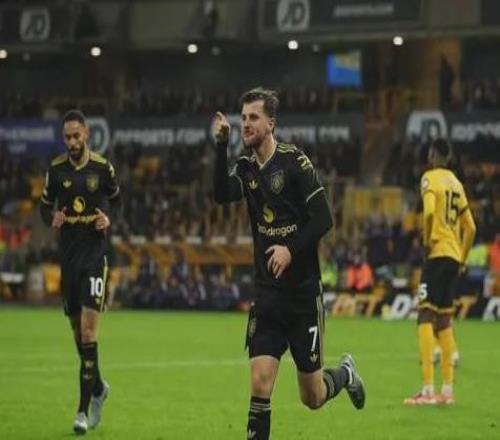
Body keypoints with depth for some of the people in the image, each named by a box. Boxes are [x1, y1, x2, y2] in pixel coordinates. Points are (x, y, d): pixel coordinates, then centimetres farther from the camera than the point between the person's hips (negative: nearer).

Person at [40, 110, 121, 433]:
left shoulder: (103, 168, -2)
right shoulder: (56, 170, 3)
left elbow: (117, 201, 12)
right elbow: (45, 206, 12)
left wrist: (109, 219, -8)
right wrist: (53, 219, -10)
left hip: (95, 253, -3)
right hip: (68, 255, 3)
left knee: (89, 329, -12)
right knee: (77, 331, 10)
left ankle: (84, 409, -13)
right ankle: (98, 388, 35)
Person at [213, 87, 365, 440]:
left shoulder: (294, 161, -10)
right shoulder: (247, 168, 5)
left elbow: (323, 219, -12)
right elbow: (221, 195, -15)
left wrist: (292, 249, -25)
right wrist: (221, 146, -24)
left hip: (303, 291, -4)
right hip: (267, 292, 4)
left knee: (313, 398, 7)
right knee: (260, 382, -11)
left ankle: (345, 374, 40)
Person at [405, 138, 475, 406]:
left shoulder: (430, 178, -4)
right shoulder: (456, 184, 17)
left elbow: (429, 212, -22)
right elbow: (470, 228, 19)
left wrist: (427, 241, -9)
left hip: (438, 253, -7)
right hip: (454, 257, 7)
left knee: (425, 317, -10)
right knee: (443, 321, 13)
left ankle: (428, 389, -19)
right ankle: (447, 390, 12)